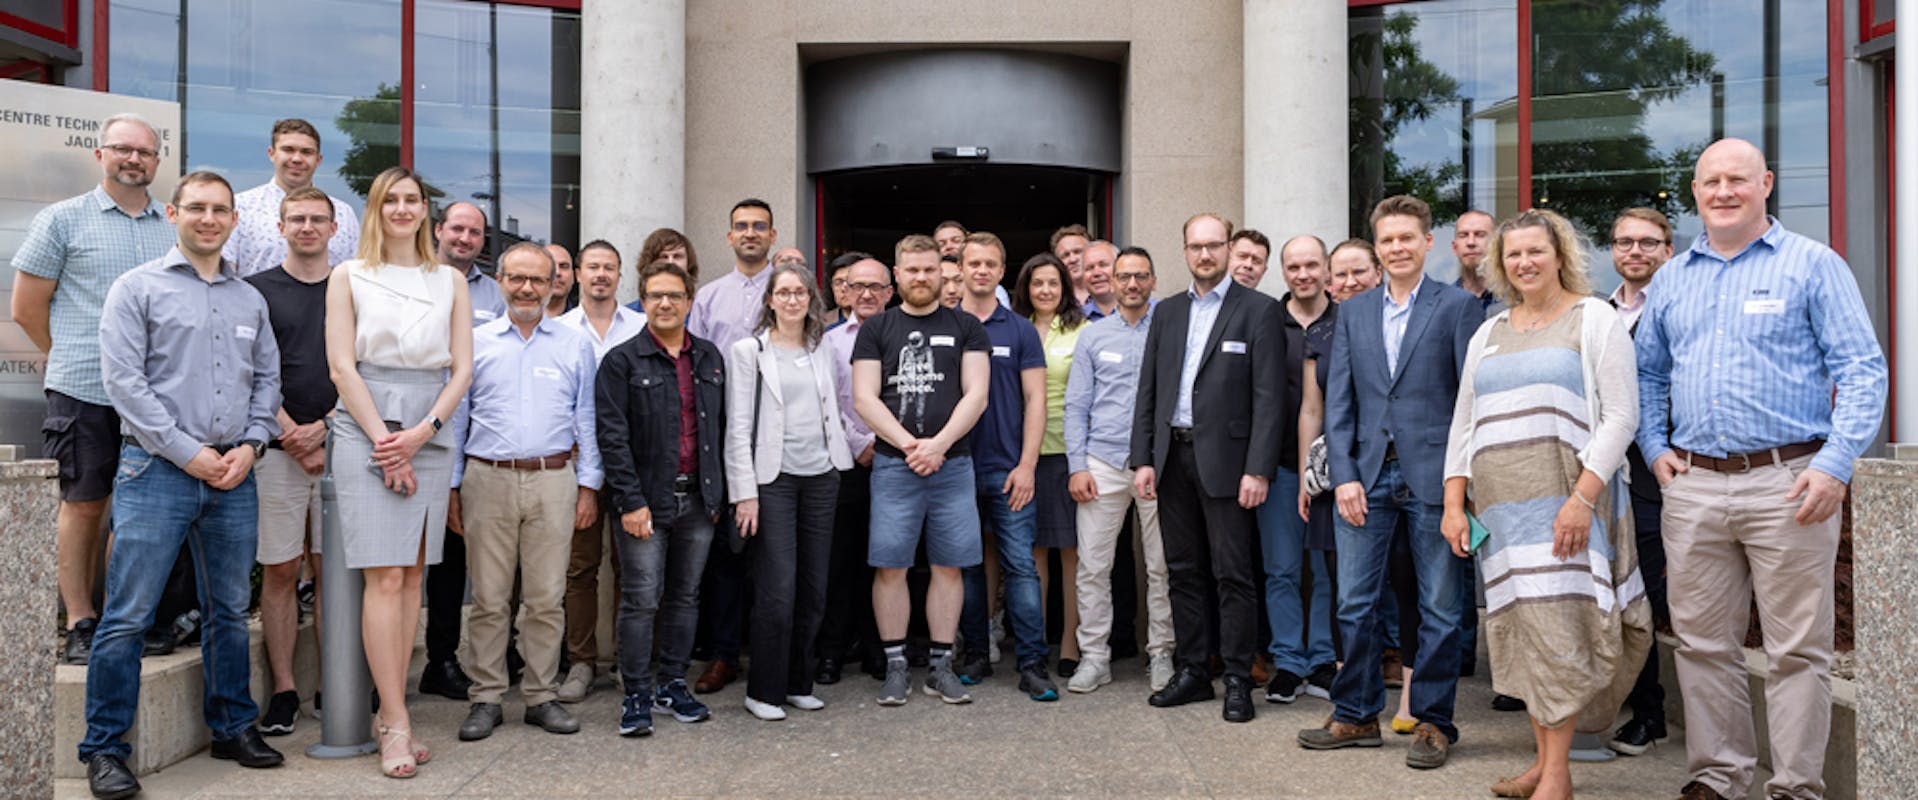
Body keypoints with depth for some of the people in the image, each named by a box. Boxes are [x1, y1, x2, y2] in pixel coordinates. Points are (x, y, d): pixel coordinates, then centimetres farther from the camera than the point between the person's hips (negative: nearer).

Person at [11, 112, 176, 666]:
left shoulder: (177, 228, 11)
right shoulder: (61, 220, 3)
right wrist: (76, 359, 10)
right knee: (83, 505, 3)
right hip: (84, 392, -3)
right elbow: (27, 308, 5)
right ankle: (81, 625, 12)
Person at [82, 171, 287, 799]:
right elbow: (123, 379, -7)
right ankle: (105, 749, 6)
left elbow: (268, 379, 16)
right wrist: (186, 451, -11)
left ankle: (234, 727, 23)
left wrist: (250, 445, -1)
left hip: (233, 474, 5)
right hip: (157, 468, -4)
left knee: (230, 609, 12)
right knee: (128, 615, -4)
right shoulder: (139, 288, 1)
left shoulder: (250, 300, 16)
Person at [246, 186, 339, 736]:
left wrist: (322, 427, -8)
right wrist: (293, 438, -8)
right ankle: (283, 690, 10)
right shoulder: (258, 291, 7)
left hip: (340, 447, 1)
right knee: (279, 570, 2)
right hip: (278, 449, -1)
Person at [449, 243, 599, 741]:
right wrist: (451, 487, 5)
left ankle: (542, 696, 13)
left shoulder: (575, 345, 10)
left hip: (553, 481, 0)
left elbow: (587, 420, 10)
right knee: (489, 598, 2)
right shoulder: (475, 342, 9)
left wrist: (589, 485, 4)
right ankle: (487, 697, 13)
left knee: (547, 598, 3)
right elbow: (456, 419, 11)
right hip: (488, 480, 0)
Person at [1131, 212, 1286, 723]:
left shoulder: (1258, 311, -2)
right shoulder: (1167, 312, 14)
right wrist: (1143, 459, 5)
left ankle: (1238, 680, 8)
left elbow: (1268, 396, -8)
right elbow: (1148, 390, 13)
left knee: (1232, 575, -2)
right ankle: (1192, 671, 21)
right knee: (1184, 570, 11)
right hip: (1173, 456, 5)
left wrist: (1258, 469, -14)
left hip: (1225, 458, -5)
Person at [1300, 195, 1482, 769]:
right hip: (1367, 476, 3)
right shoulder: (1353, 312, 12)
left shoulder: (1457, 306, 2)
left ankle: (1433, 721, 18)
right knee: (1354, 604, 7)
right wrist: (1343, 475, -1)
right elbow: (1338, 401, 9)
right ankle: (1356, 716, 20)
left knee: (1439, 608, 5)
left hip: (1432, 475, -3)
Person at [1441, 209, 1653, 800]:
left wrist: (1582, 497, -15)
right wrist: (1453, 503, 8)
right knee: (1524, 629, 5)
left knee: (1558, 626, -9)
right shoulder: (1488, 335, 18)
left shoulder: (1595, 319, 3)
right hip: (1501, 508, 5)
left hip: (1566, 503, -5)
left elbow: (1621, 415, -5)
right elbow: (1462, 426, 18)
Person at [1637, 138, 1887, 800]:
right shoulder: (1671, 279, 14)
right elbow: (1646, 373, 22)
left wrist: (1835, 464, -13)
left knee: (1797, 648, 2)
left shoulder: (1812, 265, 2)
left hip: (1787, 483, -4)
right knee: (1703, 644, 9)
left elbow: (1862, 369, -3)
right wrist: (1655, 447, 7)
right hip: (1692, 486, 4)